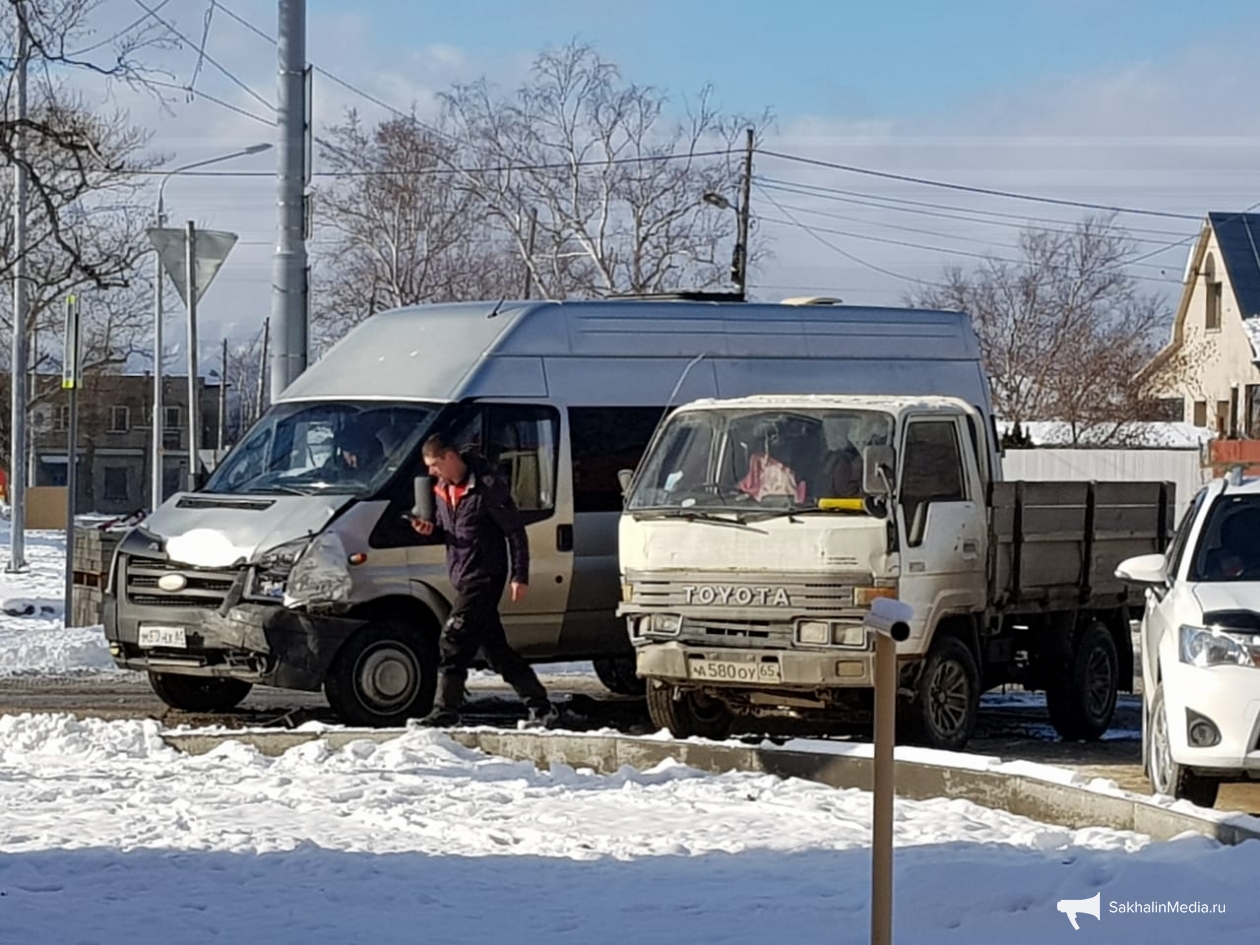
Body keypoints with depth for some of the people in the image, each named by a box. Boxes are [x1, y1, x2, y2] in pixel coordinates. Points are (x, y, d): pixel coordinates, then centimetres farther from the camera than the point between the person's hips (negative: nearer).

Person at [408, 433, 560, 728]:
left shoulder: (488, 487, -13)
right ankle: (541, 708, 16)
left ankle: (445, 710, -10)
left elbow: (515, 531, -11)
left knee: (453, 640, -14)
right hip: (464, 580, 9)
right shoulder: (441, 491, 12)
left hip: (485, 578, -9)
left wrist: (520, 577, -13)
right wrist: (430, 530, 0)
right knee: (495, 648, 10)